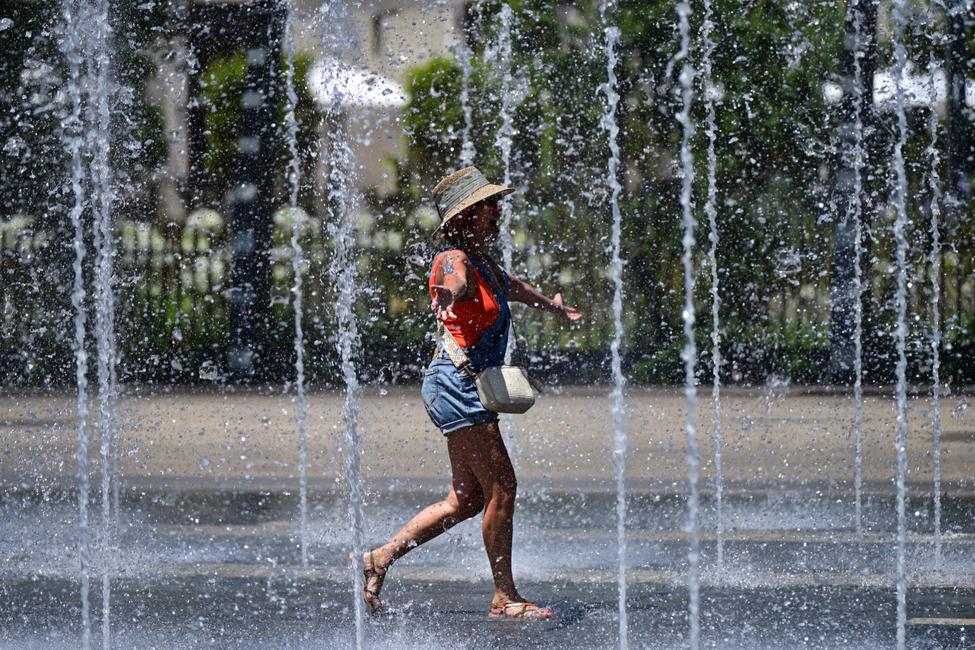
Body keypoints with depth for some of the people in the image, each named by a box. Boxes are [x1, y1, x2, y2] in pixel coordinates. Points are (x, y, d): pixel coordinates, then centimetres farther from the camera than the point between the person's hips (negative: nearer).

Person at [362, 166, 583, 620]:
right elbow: (455, 279, -39)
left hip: (470, 388, 10)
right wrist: (447, 296, -64)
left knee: (468, 498, 11)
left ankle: (382, 557, 14)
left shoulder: (486, 265, 16)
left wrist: (554, 306, 58)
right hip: (456, 385, -10)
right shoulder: (455, 260, -13)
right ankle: (505, 598, -2)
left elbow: (512, 287, 39)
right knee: (501, 486, -8)